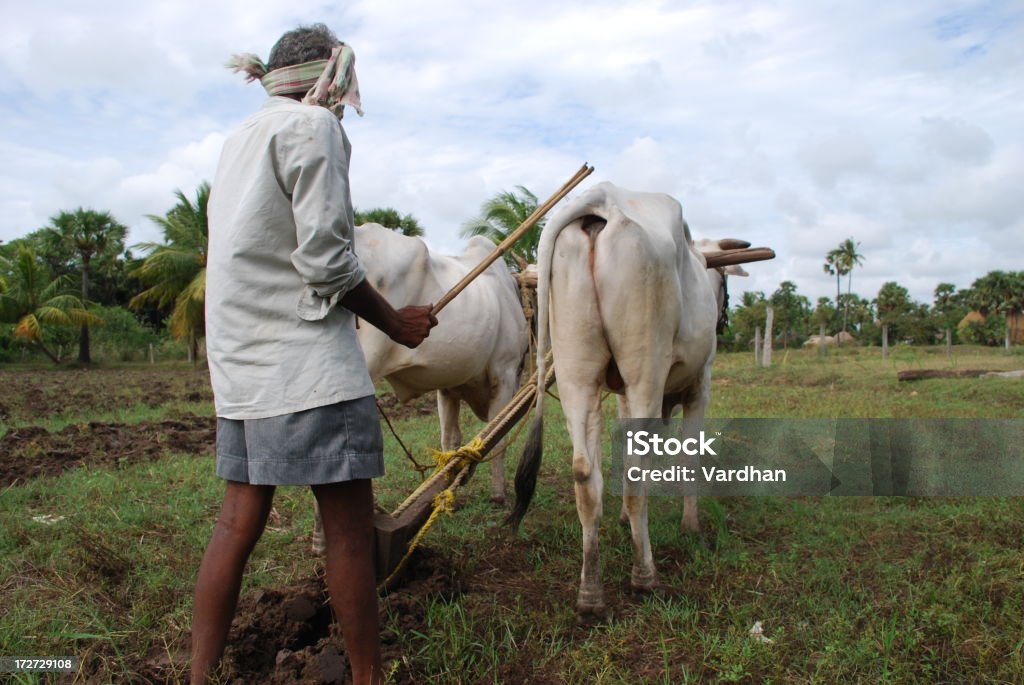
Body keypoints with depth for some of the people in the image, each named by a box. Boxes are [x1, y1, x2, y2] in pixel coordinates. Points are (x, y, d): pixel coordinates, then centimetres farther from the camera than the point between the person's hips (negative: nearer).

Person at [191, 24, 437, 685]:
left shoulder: (241, 139, 22)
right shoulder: (312, 124, -5)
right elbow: (325, 259, -13)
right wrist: (394, 320, -1)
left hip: (241, 366, 9)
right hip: (310, 364, -9)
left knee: (238, 523, 11)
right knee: (350, 526, -1)